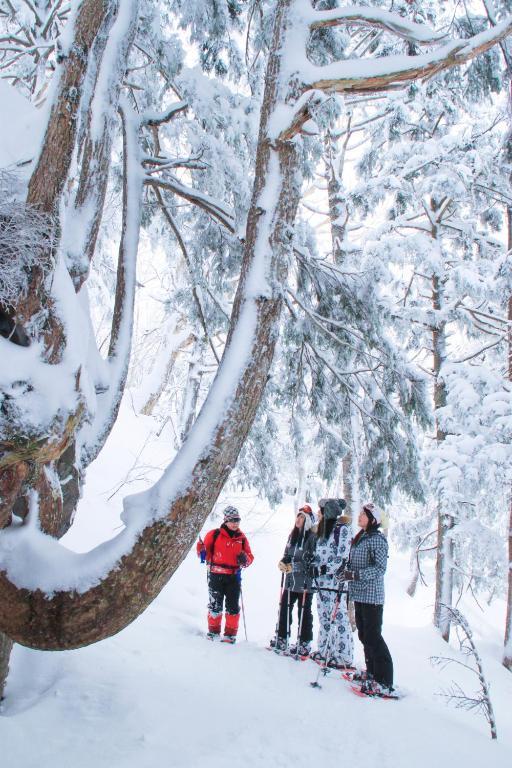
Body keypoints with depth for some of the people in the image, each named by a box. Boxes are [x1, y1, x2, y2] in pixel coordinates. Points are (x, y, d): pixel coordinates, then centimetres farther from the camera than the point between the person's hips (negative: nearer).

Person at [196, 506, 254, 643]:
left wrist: (245, 559, -9)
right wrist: (202, 553, -18)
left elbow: (250, 556, 13)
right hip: (216, 575, -2)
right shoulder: (215, 534, -2)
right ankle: (213, 631, 22)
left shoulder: (242, 538, 7)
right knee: (215, 605, 4)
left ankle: (230, 634, 17)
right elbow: (205, 548, 4)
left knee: (233, 606, 4)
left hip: (234, 576, 2)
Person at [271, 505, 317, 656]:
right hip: (291, 580, 7)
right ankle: (281, 639, 22)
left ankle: (304, 644, 14)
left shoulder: (312, 537, -12)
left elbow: (313, 560, -16)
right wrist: (283, 562, -1)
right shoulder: (293, 535, 11)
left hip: (305, 581, -7)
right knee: (284, 608, 10)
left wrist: (294, 566, -21)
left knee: (304, 612, 4)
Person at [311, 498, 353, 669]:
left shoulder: (342, 528, -10)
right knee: (324, 617, 14)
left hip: (335, 580, -9)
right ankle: (324, 651, 25)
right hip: (321, 580, 9)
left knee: (339, 618, -6)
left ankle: (344, 657, 0)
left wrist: (325, 568, -20)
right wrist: (314, 567, 8)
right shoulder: (323, 528, 15)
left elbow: (342, 557, -15)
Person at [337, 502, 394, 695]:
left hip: (371, 595, -9)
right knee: (364, 635, 15)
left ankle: (384, 682, -3)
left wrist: (355, 575, -25)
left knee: (373, 637, -8)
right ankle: (372, 673, 26)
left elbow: (380, 568, -20)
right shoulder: (359, 538, 14)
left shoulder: (377, 539, -12)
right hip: (359, 594, 9)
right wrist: (347, 571, 6)